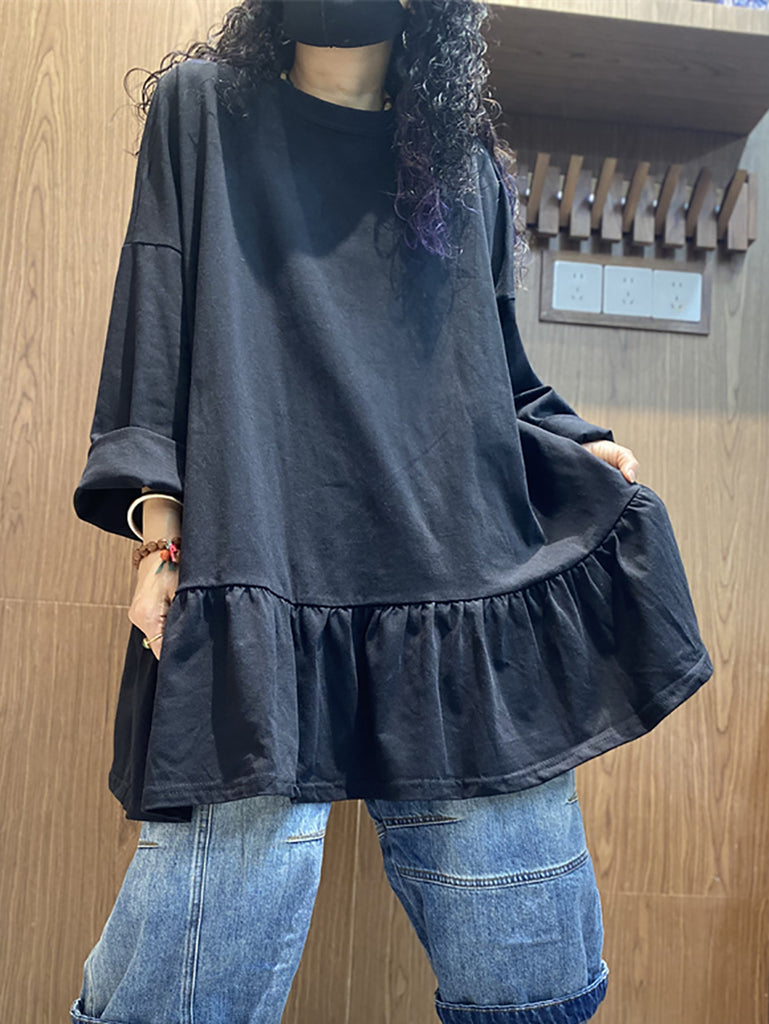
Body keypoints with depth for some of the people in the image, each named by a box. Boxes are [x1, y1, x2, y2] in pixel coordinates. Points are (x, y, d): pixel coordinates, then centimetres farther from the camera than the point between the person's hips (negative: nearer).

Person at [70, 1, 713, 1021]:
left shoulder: (473, 165, 21)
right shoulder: (204, 108, 17)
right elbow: (156, 323, 7)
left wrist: (583, 450, 3)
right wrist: (156, 507, -5)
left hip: (470, 593, 3)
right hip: (257, 588, -2)